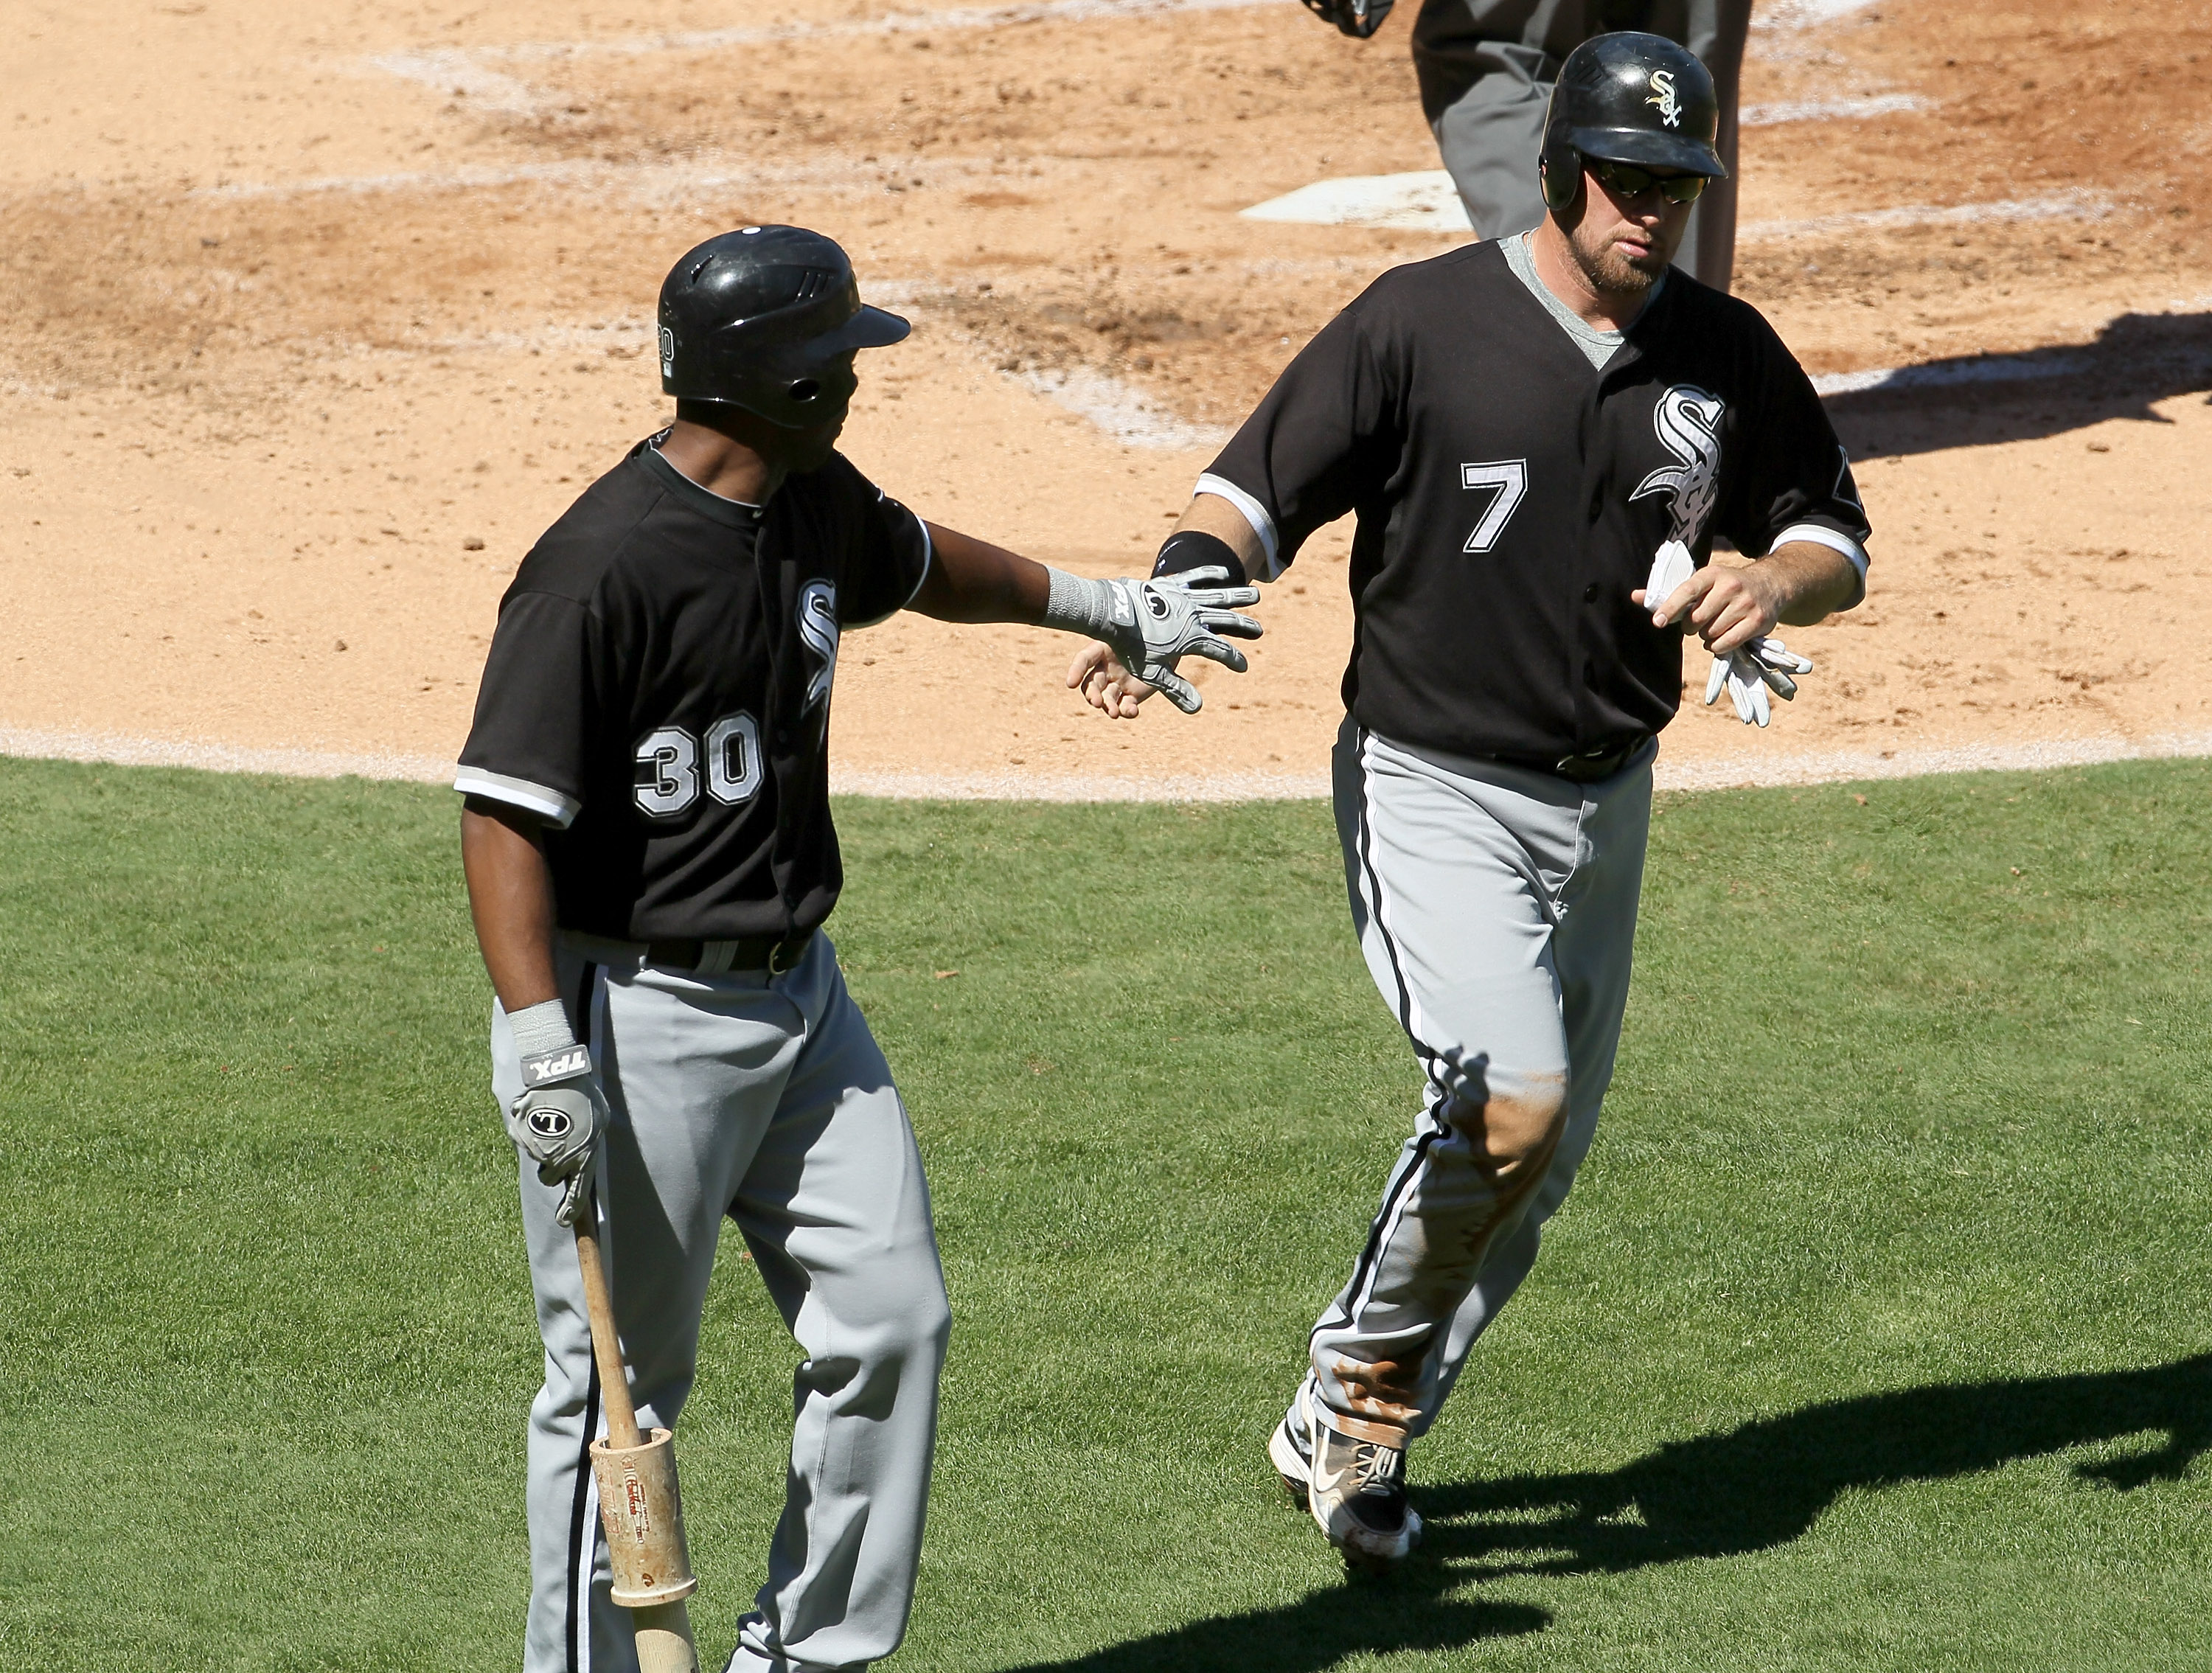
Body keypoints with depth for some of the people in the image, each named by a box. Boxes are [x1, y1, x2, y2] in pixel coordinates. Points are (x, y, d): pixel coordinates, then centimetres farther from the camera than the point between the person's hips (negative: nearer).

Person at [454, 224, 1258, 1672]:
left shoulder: (817, 505, 5)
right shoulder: (605, 565, -22)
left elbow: (917, 564, 29)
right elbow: (506, 815, -23)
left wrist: (1107, 607, 41)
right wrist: (540, 1046, -31)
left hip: (797, 995, 8)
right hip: (641, 1018, -8)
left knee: (892, 1319, 7)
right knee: (623, 1384, 0)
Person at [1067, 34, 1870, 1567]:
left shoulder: (1727, 355, 2)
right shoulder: (1422, 323, -12)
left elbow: (1836, 533, 12)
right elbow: (1258, 489, -13)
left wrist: (1774, 583, -12)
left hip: (1605, 805, 6)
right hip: (1434, 792, -6)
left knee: (1539, 1167, 11)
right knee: (1511, 1099, -24)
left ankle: (1350, 1439, 29)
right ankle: (1364, 1388, -1)